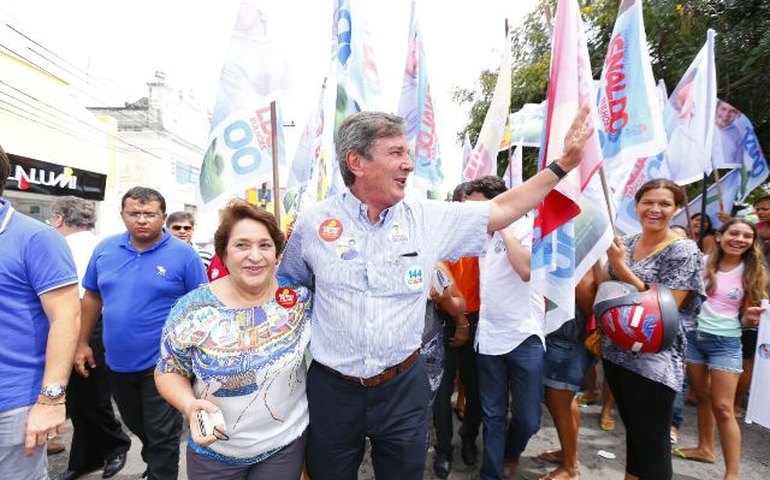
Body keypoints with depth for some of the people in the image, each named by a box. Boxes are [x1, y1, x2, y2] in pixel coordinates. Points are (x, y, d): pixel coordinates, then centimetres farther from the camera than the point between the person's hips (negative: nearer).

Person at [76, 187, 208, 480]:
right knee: (136, 426, 26)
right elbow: (92, 296, 10)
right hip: (116, 362, 6)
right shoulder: (105, 248, 1)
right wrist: (82, 343, 8)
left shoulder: (183, 255, -12)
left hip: (162, 364, -5)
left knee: (162, 435, 7)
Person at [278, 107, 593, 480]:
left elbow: (503, 209, 1)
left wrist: (564, 163, 1)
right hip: (332, 390, 0)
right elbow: (287, 286, 9)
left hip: (404, 387, 1)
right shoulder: (314, 222, -6)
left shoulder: (428, 219, -5)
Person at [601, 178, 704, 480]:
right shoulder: (625, 243, 6)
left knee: (652, 443, 5)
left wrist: (621, 267, -20)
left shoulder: (684, 252, -11)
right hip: (615, 352, 6)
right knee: (633, 430, 21)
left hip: (654, 361, -6)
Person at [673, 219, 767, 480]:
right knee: (702, 396, 17)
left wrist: (751, 317, -20)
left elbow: (743, 317, 1)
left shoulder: (752, 272, -3)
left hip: (725, 342, -2)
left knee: (722, 407, -3)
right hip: (693, 335, 2)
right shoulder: (702, 262, -1)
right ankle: (705, 448, 35)